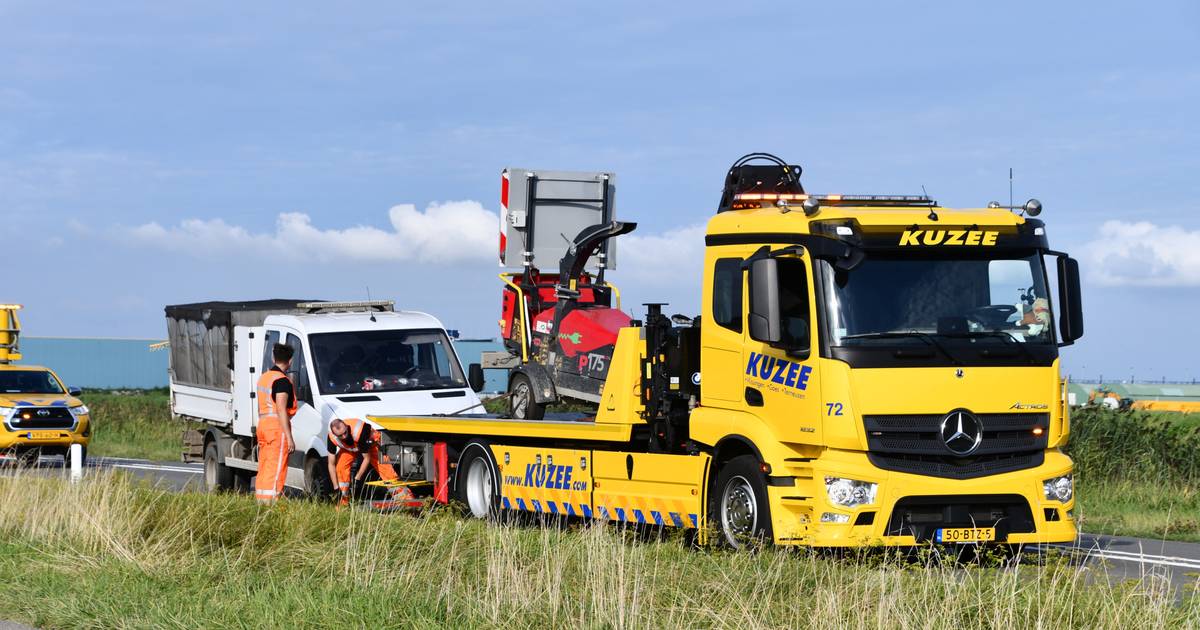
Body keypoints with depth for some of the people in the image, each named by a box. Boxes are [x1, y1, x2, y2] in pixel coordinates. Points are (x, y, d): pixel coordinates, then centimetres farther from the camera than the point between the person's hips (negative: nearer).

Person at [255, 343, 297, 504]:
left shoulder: (263, 377, 17)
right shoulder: (282, 381, -11)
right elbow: (281, 410, -17)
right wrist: (289, 437, -18)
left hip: (262, 425, 9)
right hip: (277, 427, -9)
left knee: (264, 469, 12)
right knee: (276, 469, -9)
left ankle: (260, 499, 13)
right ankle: (270, 501, -14)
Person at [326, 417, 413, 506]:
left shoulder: (358, 431, -43)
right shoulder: (332, 438, -32)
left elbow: (367, 458, -30)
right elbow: (331, 464, -22)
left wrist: (357, 479, -27)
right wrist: (337, 488, -23)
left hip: (370, 440, -4)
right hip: (349, 447, 4)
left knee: (382, 465, -19)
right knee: (340, 467, -16)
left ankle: (403, 495, -19)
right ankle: (343, 502, -4)